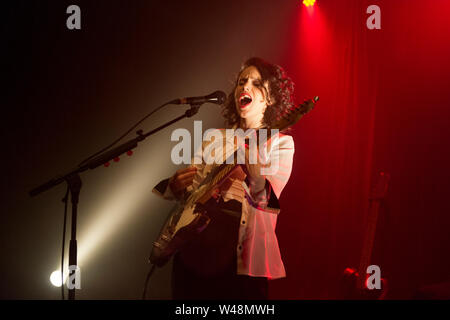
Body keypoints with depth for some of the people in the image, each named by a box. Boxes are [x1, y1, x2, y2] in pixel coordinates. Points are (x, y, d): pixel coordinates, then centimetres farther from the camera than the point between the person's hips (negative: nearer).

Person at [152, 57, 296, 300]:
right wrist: (177, 186, -6)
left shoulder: (279, 142, 1)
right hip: (193, 252, 4)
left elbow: (268, 198, -16)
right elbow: (190, 189, 16)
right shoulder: (214, 139, 14)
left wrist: (255, 173, -36)